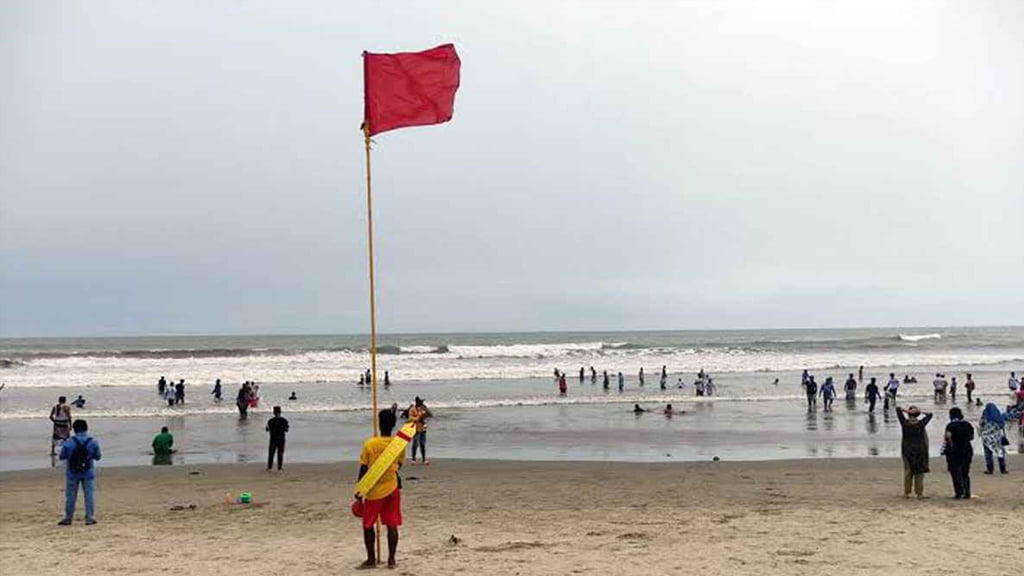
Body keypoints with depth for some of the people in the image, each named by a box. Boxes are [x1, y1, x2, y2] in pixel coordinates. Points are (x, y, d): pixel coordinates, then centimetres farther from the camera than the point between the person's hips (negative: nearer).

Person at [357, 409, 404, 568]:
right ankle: (391, 559, 10)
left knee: (368, 525, 11)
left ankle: (371, 559, 14)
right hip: (392, 489, 3)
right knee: (392, 525, 8)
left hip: (374, 491, -3)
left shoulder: (369, 444, -13)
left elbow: (363, 469, -8)